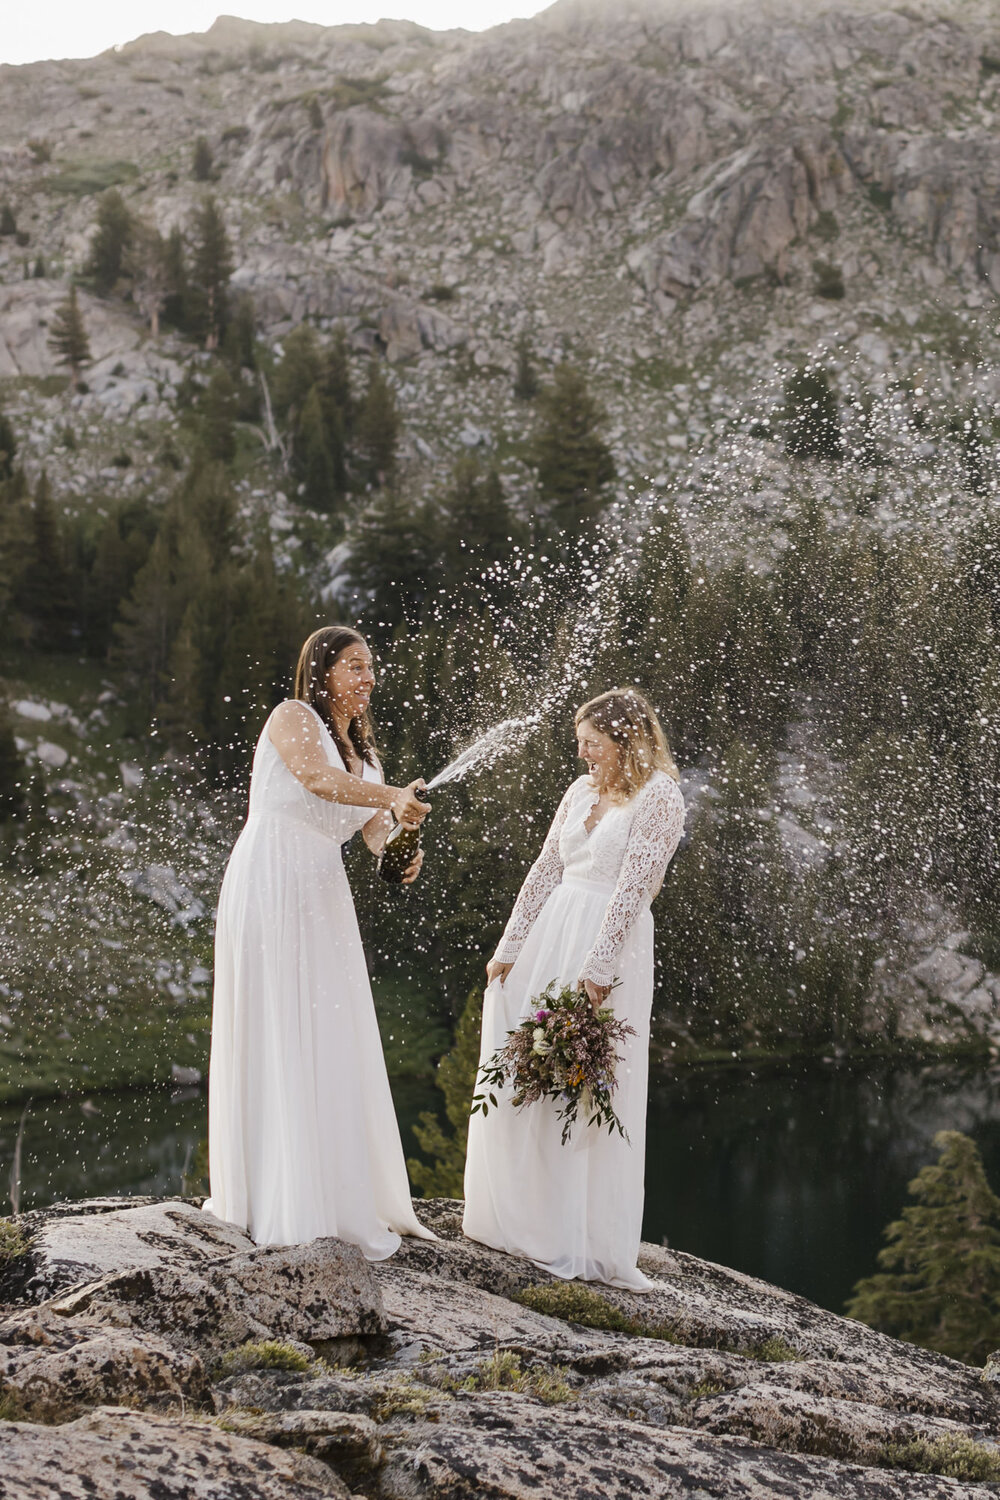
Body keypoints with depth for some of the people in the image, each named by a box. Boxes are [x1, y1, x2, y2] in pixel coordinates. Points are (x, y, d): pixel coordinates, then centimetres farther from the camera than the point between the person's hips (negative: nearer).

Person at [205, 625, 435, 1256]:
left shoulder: (363, 750, 20)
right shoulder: (292, 718, -3)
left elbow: (379, 827, 6)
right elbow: (317, 778, -24)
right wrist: (394, 796, -37)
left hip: (323, 897, 8)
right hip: (271, 888, -8)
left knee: (334, 1044, 7)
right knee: (282, 1041, -6)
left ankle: (346, 1197, 13)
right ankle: (292, 1205, -3)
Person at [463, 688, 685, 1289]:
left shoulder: (660, 798, -8)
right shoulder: (583, 790, 14)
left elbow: (632, 890, -14)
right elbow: (545, 871, 14)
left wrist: (597, 973, -18)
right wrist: (509, 946, 8)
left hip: (608, 945, -7)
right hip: (549, 933, 7)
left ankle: (587, 1244, 4)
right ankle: (525, 1220, 18)